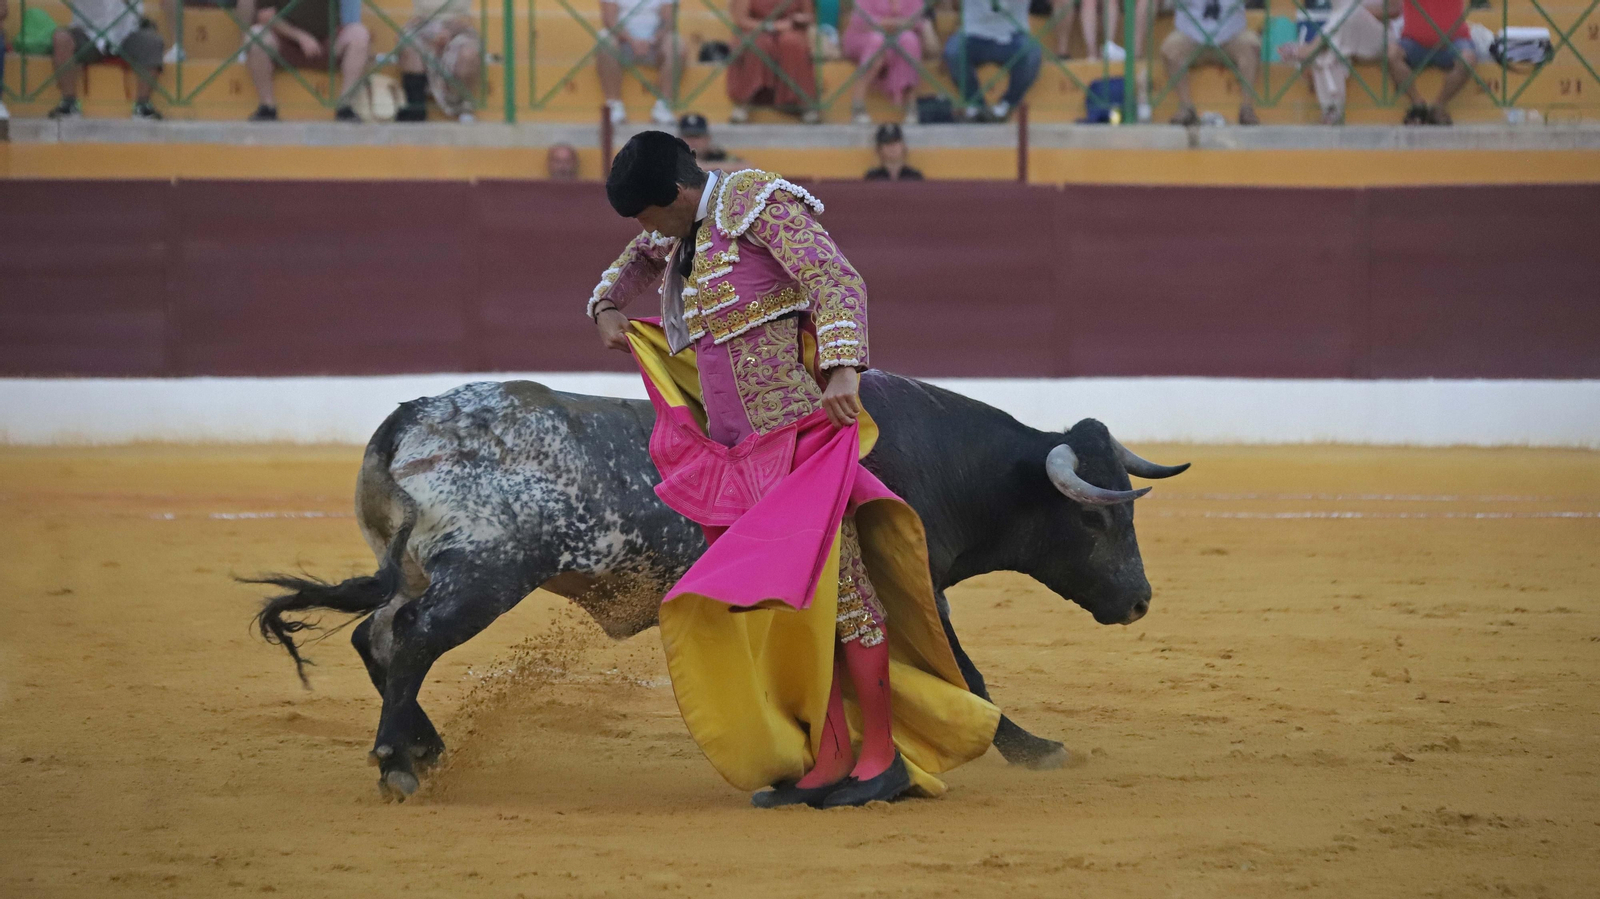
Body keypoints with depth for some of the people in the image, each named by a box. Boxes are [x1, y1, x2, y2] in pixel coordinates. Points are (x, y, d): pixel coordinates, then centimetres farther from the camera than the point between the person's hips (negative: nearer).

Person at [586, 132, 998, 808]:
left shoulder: (760, 205, -9)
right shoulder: (683, 231, 16)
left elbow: (838, 282, -20)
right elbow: (640, 260, 41)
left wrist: (843, 370, -33)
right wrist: (607, 306, 22)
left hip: (797, 430, -8)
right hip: (735, 447, 9)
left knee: (835, 585, -8)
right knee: (776, 600, 4)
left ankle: (883, 756, -2)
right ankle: (827, 760, 8)